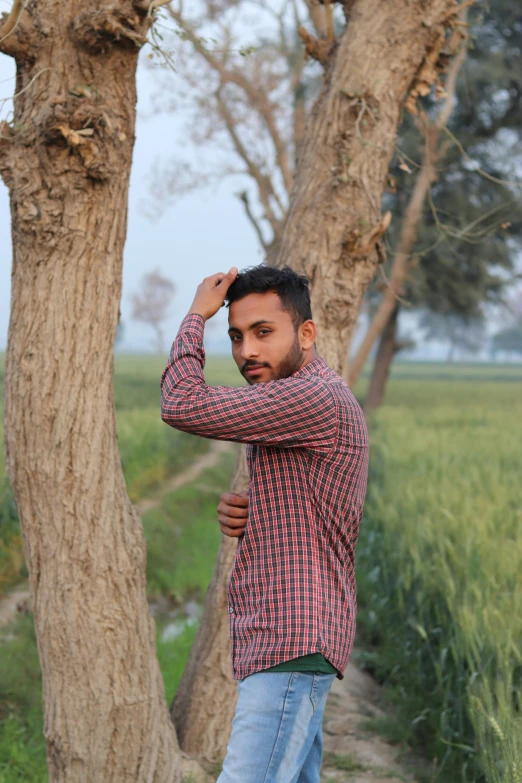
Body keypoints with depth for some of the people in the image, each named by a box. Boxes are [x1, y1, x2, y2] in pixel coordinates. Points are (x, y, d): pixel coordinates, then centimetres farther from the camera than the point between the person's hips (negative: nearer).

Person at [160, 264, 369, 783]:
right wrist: (238, 516, 4)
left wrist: (198, 312, -5)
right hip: (279, 645, 11)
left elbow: (183, 406, -20)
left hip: (292, 644, -11)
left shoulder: (318, 399, -14)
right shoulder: (296, 406, 20)